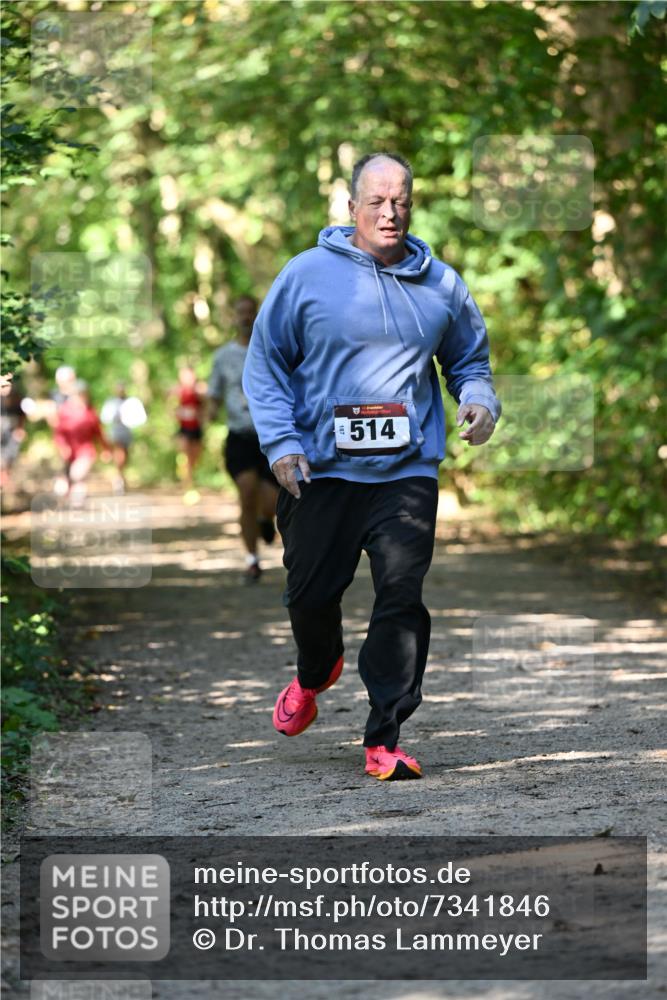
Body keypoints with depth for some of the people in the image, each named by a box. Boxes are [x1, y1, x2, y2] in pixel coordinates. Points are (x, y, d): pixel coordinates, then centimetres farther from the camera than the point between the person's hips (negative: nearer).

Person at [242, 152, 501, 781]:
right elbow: (265, 364, 4)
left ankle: (385, 738, -6)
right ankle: (315, 673, 44)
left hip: (407, 473, 1)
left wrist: (478, 401, 0)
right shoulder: (306, 274, 1)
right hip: (321, 470, 0)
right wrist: (281, 441, -7)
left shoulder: (441, 285, 9)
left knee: (402, 598, -11)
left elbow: (469, 359, 22)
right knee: (311, 594, 10)